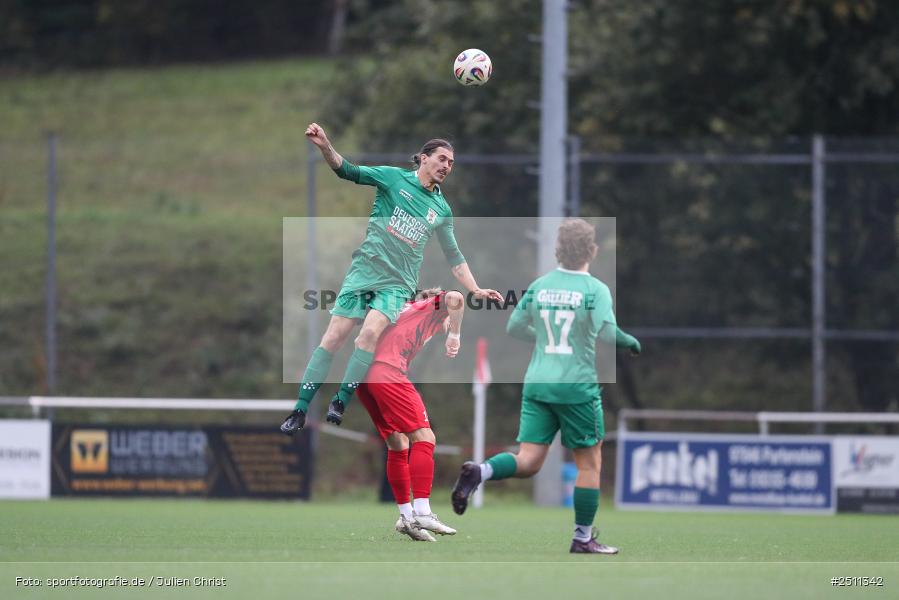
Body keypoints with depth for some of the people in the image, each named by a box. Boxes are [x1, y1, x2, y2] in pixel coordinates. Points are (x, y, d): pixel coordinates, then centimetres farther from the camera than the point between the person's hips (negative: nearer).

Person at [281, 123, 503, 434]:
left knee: (370, 333, -24)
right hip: (364, 269, -1)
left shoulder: (441, 209, 12)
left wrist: (475, 290, 11)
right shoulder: (394, 178, 2)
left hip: (398, 283, 1)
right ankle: (300, 409, -1)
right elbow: (347, 170, -4)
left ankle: (340, 402, -15)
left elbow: (454, 256, 20)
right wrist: (325, 146, -22)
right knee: (334, 336, -7)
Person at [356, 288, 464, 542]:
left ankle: (406, 516, 13)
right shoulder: (431, 308, 13)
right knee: (424, 437, -12)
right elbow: (454, 299, -3)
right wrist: (455, 334, 5)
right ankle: (422, 512, -23)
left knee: (398, 446, 14)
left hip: (363, 376, 8)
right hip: (387, 372, -8)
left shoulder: (403, 310, 35)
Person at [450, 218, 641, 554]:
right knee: (589, 463, 10)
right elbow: (607, 333, -21)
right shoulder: (595, 290, -8)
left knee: (528, 462, 2)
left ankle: (479, 473, -25)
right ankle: (583, 538, 13)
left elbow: (514, 327, 12)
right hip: (577, 387, -4)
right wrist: (630, 342, -1)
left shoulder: (539, 286, 6)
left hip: (537, 384, 4)